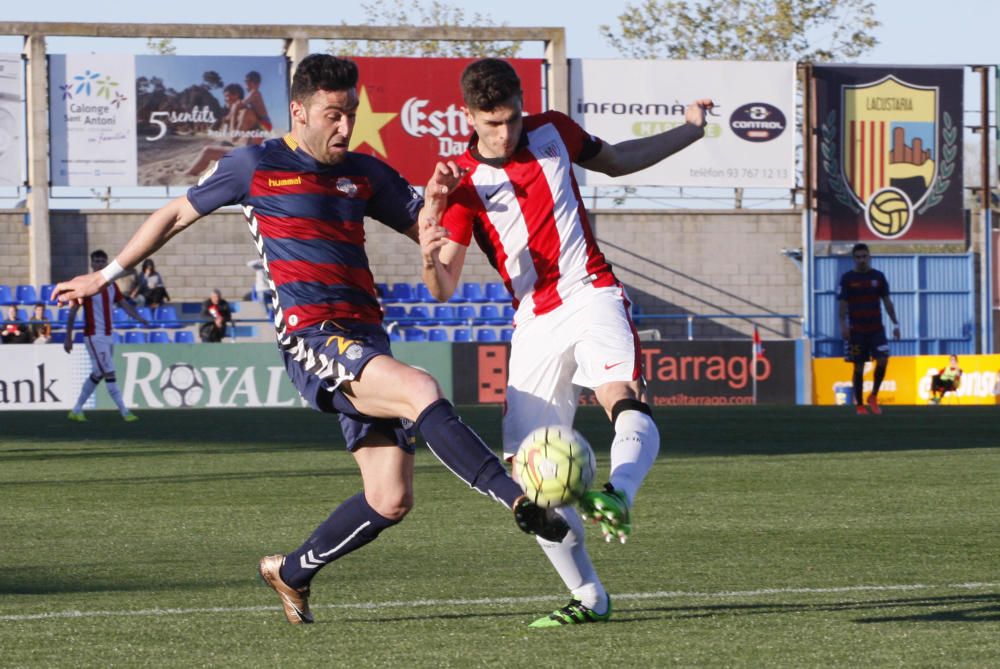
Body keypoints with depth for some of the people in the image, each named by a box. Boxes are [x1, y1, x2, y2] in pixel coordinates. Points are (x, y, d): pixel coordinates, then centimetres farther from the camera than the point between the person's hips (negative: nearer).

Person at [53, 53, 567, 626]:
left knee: (391, 500, 0)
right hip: (312, 338, -6)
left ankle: (292, 573, 21)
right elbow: (177, 215, 16)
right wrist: (108, 274, 23)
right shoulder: (257, 167, 5)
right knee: (422, 391, -32)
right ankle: (518, 499, -38)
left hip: (367, 342, 6)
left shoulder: (365, 174, 16)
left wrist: (436, 202, -4)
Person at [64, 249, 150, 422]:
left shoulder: (111, 285, 10)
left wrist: (139, 318, -10)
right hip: (94, 336, -8)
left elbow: (124, 304, 9)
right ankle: (124, 412, -10)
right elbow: (72, 312, -9)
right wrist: (68, 338, -12)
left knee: (97, 375, 12)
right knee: (109, 374, -10)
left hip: (108, 335, 8)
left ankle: (77, 410, 22)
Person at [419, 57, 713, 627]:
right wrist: (431, 261, -29)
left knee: (628, 404, -32)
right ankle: (589, 597, 5)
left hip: (592, 296, 0)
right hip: (534, 323, 0)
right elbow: (446, 289, -6)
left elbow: (616, 161, 28)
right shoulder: (462, 182, -3)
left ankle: (617, 499, -59)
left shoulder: (553, 132, 5)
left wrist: (691, 130, 25)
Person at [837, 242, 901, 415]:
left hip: (876, 328, 2)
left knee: (883, 360, -15)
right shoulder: (847, 278, 0)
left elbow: (887, 301, 10)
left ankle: (873, 396, 4)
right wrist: (843, 325, -14)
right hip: (856, 330, -2)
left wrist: (895, 323, 6)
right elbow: (842, 303, -2)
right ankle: (860, 405, 8)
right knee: (859, 367, 0)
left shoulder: (878, 276, 7)